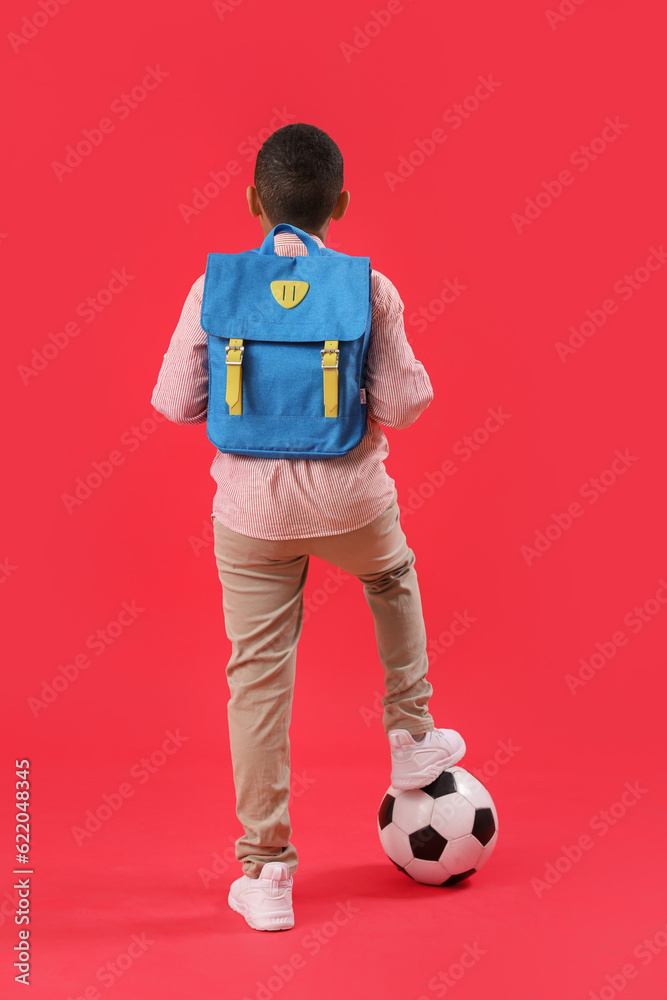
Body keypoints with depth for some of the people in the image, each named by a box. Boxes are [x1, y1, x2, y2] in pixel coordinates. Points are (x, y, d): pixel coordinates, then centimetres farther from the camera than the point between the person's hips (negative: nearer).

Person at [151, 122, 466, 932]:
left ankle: (265, 870, 13)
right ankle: (412, 736, 40)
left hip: (251, 508, 0)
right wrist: (413, 375, 14)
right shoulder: (370, 289, -8)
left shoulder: (215, 288, -6)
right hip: (350, 499, 0)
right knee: (395, 580, 34)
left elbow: (175, 402, -3)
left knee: (258, 677, 7)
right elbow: (404, 405, -8)